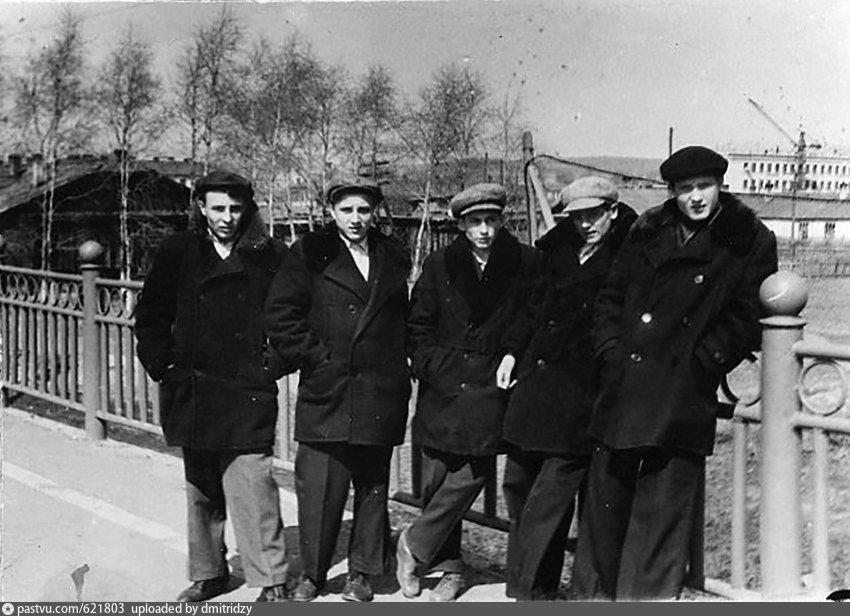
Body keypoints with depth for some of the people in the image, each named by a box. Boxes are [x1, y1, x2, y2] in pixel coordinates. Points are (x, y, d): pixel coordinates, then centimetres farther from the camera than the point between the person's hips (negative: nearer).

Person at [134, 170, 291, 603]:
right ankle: (207, 573, 29)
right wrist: (163, 366, 3)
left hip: (248, 393, -3)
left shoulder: (271, 256, -2)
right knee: (201, 490, 14)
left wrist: (274, 365, -5)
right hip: (191, 394, 3)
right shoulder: (177, 253, 5)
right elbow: (150, 315, 11)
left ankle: (271, 581, 3)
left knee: (252, 488, -8)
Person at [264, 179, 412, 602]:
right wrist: (315, 358, -7)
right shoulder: (310, 255, 1)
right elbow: (281, 314, -3)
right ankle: (311, 573, 15)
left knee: (373, 487, 9)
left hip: (380, 396, 3)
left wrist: (398, 367, 7)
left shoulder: (393, 259, 12)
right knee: (318, 486, -2)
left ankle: (362, 572, 23)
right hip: (325, 393, -3)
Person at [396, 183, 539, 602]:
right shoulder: (439, 265, 6)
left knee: (470, 475, -11)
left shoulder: (524, 264, 0)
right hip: (442, 387, 2)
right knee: (435, 481, 3)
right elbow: (418, 326, 12)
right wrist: (431, 366, 1)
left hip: (489, 386, -2)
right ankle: (451, 568, 19)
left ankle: (414, 545, 10)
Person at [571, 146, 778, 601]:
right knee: (605, 497, 10)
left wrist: (700, 362, -8)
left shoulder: (751, 243, 1)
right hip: (623, 388, 4)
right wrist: (612, 350, 3)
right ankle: (593, 592, 25)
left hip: (684, 398, -4)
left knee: (664, 508, -2)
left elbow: (748, 320, -2)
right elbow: (611, 297, 15)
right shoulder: (647, 233, 12)